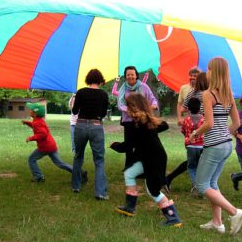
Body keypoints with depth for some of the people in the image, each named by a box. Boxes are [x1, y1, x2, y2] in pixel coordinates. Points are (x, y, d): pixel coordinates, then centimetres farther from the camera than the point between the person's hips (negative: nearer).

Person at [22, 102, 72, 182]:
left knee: (31, 159, 9)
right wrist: (27, 122, 23)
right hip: (52, 145, 9)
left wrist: (31, 138, -21)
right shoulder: (40, 120, 15)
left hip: (45, 147, -9)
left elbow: (43, 134, -28)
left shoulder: (37, 123, -15)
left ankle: (38, 177, 9)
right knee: (59, 163, 9)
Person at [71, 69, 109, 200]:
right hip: (96, 127, -1)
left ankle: (76, 186, 28)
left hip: (81, 126, 1)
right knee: (99, 160, 3)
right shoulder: (104, 94, -2)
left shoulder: (81, 92, -4)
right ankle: (100, 192, -6)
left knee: (78, 157, 20)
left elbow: (74, 111, 5)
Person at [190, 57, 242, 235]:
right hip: (227, 145, 8)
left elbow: (209, 124, -21)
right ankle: (217, 222, 23)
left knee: (201, 185, 4)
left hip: (213, 146, -8)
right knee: (211, 183, 19)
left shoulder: (208, 94, -15)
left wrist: (195, 134, -5)